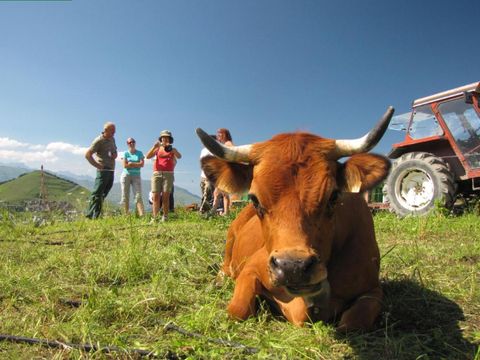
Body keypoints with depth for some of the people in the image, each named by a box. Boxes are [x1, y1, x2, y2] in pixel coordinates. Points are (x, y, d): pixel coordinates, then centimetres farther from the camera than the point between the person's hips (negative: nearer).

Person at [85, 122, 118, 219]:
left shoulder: (112, 139, 15)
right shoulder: (99, 140, -9)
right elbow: (87, 154, -13)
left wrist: (115, 154, 6)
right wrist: (98, 165, -14)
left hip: (111, 170, 8)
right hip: (103, 170, -8)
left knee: (103, 194, 10)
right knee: (97, 194, -9)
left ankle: (95, 217, 16)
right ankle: (91, 216, -6)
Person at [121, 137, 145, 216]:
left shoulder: (139, 153, 6)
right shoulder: (126, 153, 3)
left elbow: (142, 164, -7)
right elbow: (125, 165, -8)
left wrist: (130, 163, -9)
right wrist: (136, 164, -7)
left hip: (136, 176, 0)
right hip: (126, 176, 0)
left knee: (138, 196, -10)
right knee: (125, 196, 2)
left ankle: (141, 215, -19)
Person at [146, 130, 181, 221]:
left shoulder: (172, 149, 13)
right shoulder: (157, 149, 17)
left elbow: (179, 156, -7)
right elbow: (148, 156, 2)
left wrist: (171, 149, -25)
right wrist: (154, 147, -13)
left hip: (168, 174, -1)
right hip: (157, 174, 1)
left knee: (165, 196, -7)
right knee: (155, 196, -6)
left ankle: (165, 217, -3)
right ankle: (154, 217, -8)